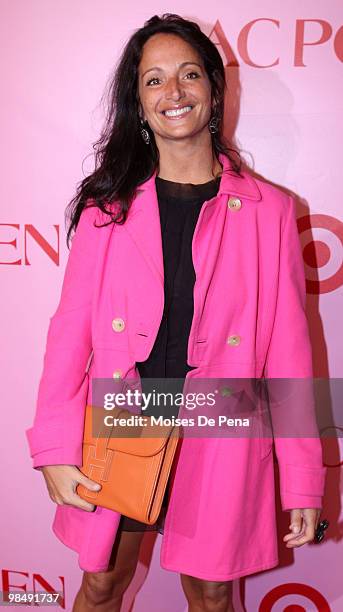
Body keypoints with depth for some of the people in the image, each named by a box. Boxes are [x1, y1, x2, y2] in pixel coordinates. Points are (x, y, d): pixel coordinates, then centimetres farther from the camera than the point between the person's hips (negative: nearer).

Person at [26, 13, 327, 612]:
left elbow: (288, 347, -3)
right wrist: (55, 448, -10)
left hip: (219, 443, 0)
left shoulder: (269, 210, -3)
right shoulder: (108, 204, 0)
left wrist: (302, 480, -2)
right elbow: (72, 328, -2)